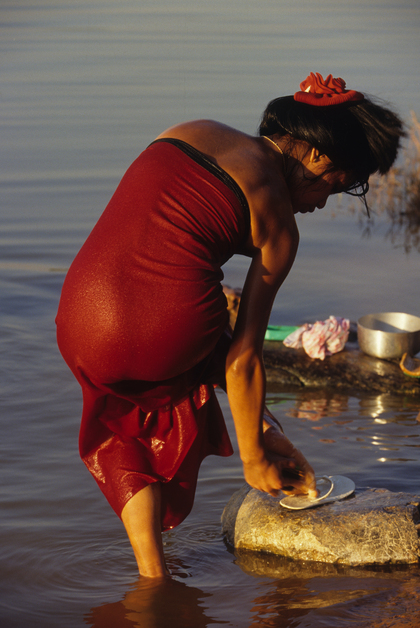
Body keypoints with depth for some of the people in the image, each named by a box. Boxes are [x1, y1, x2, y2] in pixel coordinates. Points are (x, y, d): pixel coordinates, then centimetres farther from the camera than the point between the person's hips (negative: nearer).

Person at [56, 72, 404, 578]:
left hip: (82, 332, 4)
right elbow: (242, 357, 5)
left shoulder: (186, 132, 16)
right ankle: (266, 438, 44)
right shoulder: (278, 223, 4)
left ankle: (151, 572, 24)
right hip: (171, 341, -4)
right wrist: (253, 461, 16)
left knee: (118, 434, 32)